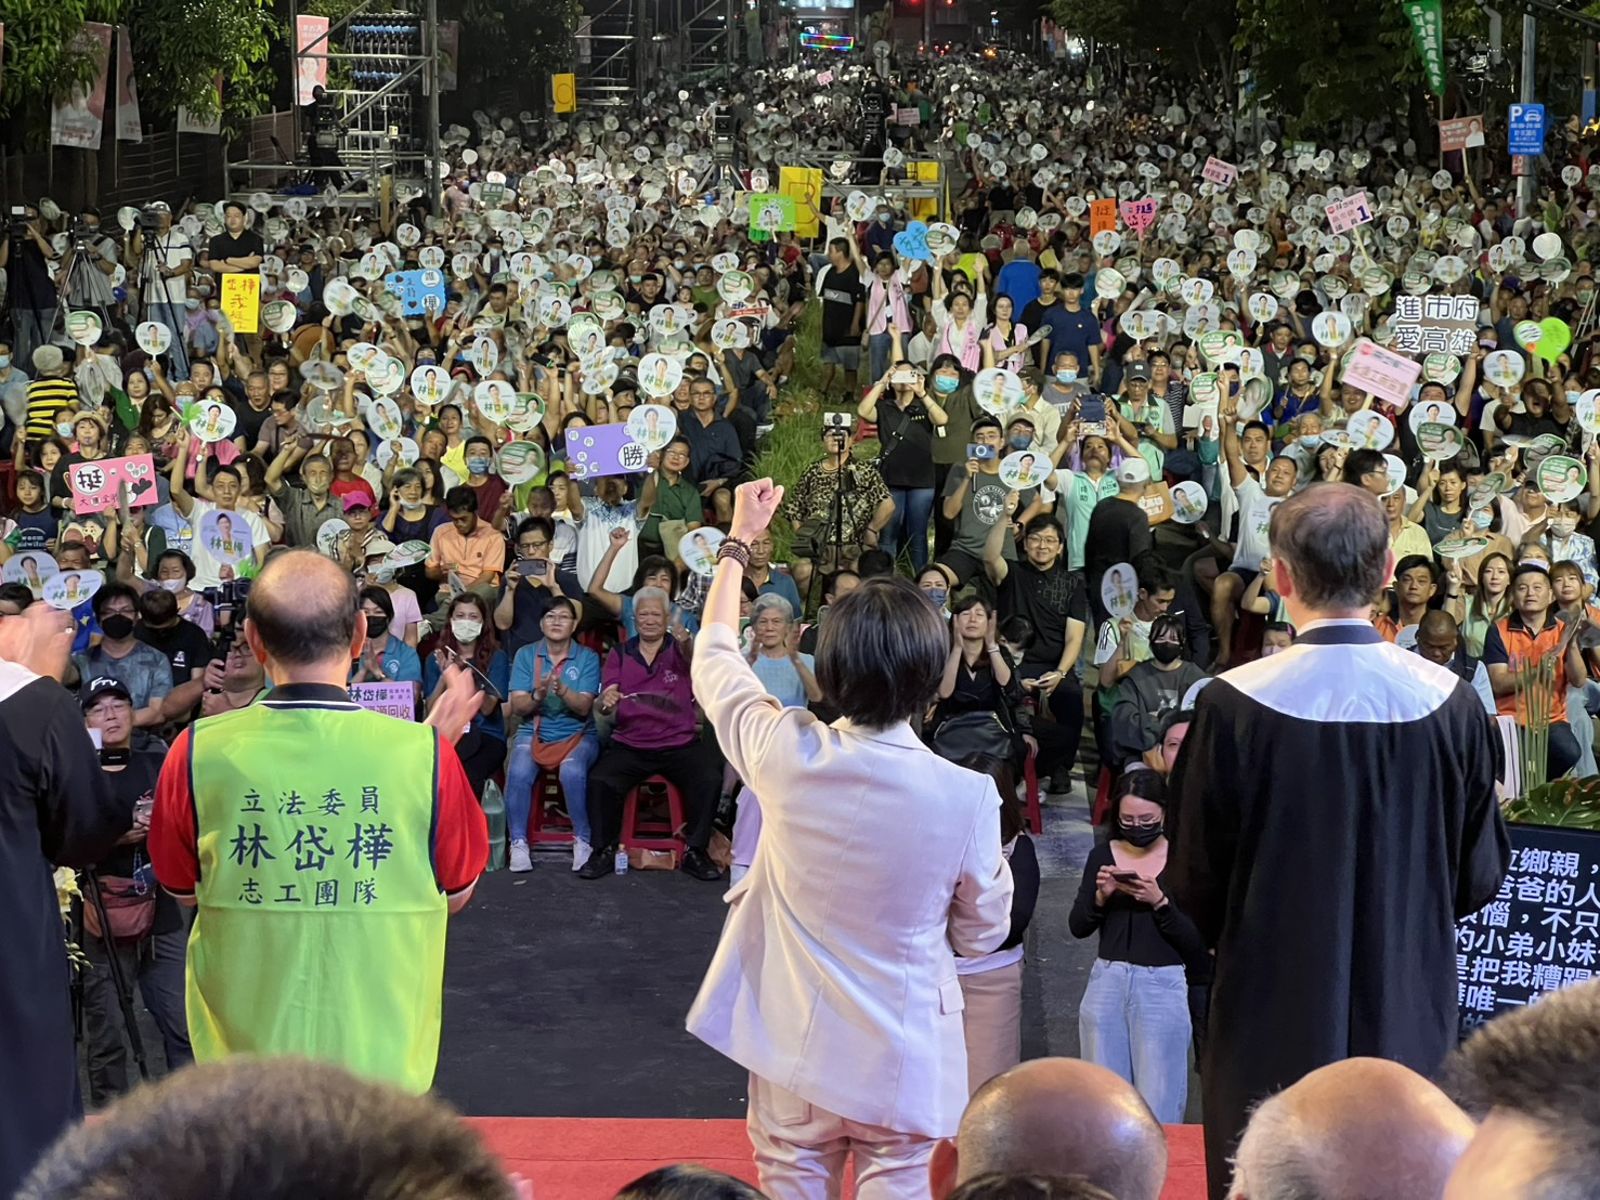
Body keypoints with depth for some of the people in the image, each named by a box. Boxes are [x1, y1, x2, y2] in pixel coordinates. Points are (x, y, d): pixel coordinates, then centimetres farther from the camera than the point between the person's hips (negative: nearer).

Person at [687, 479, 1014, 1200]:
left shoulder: (787, 756, -16)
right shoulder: (967, 796, -20)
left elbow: (714, 660, 6)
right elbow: (983, 932, -4)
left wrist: (738, 542, 17)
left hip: (794, 1044, 2)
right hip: (902, 1058, -1)